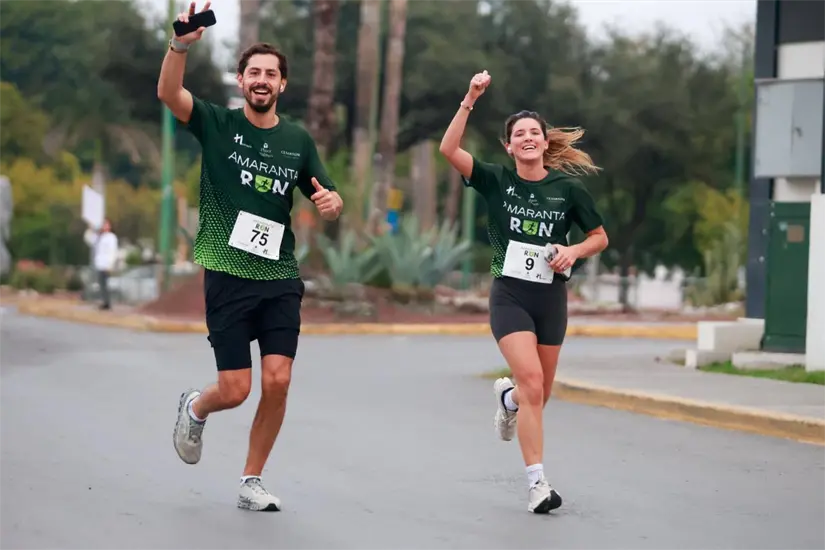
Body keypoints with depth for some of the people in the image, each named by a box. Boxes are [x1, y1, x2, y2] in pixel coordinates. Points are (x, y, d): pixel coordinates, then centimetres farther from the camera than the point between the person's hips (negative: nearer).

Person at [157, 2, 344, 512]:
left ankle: (252, 482, 11)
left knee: (277, 382, -8)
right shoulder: (218, 124, -1)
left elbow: (327, 200, 16)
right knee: (235, 390, -4)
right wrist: (182, 44, -36)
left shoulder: (297, 139, 8)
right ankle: (195, 408, 33)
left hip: (281, 278, 3)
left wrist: (333, 201, -9)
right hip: (228, 275, -3)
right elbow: (168, 93, -18)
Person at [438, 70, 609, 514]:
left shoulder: (568, 188, 0)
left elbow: (600, 237, 10)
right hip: (509, 295, -2)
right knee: (532, 383, -19)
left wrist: (574, 251, -11)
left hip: (551, 297, 3)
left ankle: (507, 397, 52)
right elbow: (448, 149, -16)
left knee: (539, 392, 13)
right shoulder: (497, 181, -3)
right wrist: (470, 100, -23)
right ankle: (537, 483, -13)